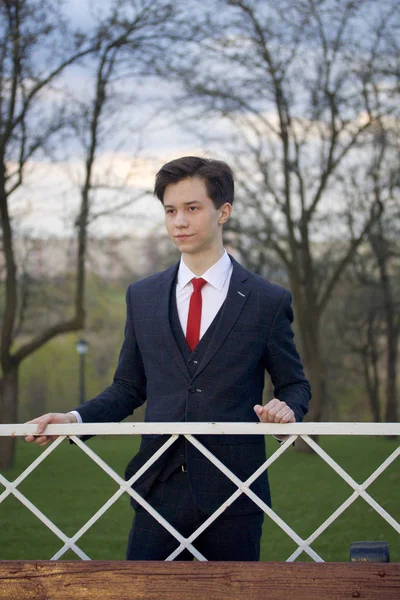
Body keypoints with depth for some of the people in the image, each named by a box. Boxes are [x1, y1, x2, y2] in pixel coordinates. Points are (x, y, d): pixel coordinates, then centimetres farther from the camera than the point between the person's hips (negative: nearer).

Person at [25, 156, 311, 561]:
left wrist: (286, 407, -14)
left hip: (234, 495, -2)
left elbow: (294, 385, 9)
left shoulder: (267, 301, 3)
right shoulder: (141, 297, 11)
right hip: (160, 488, 2)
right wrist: (75, 418, -1)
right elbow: (129, 388, 15)